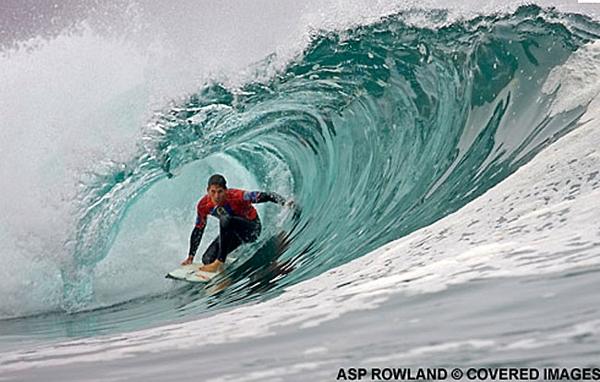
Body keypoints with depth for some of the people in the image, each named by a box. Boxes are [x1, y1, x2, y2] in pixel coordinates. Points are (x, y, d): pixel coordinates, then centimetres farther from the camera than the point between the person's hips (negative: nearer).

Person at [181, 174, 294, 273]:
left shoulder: (236, 196, -30)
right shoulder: (203, 205, -15)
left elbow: (266, 196, -31)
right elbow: (198, 230, 0)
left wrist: (284, 202, -49)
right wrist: (190, 257, 3)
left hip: (252, 229, -5)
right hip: (233, 232, 6)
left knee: (226, 219, -35)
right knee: (207, 259, -11)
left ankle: (219, 263, -30)